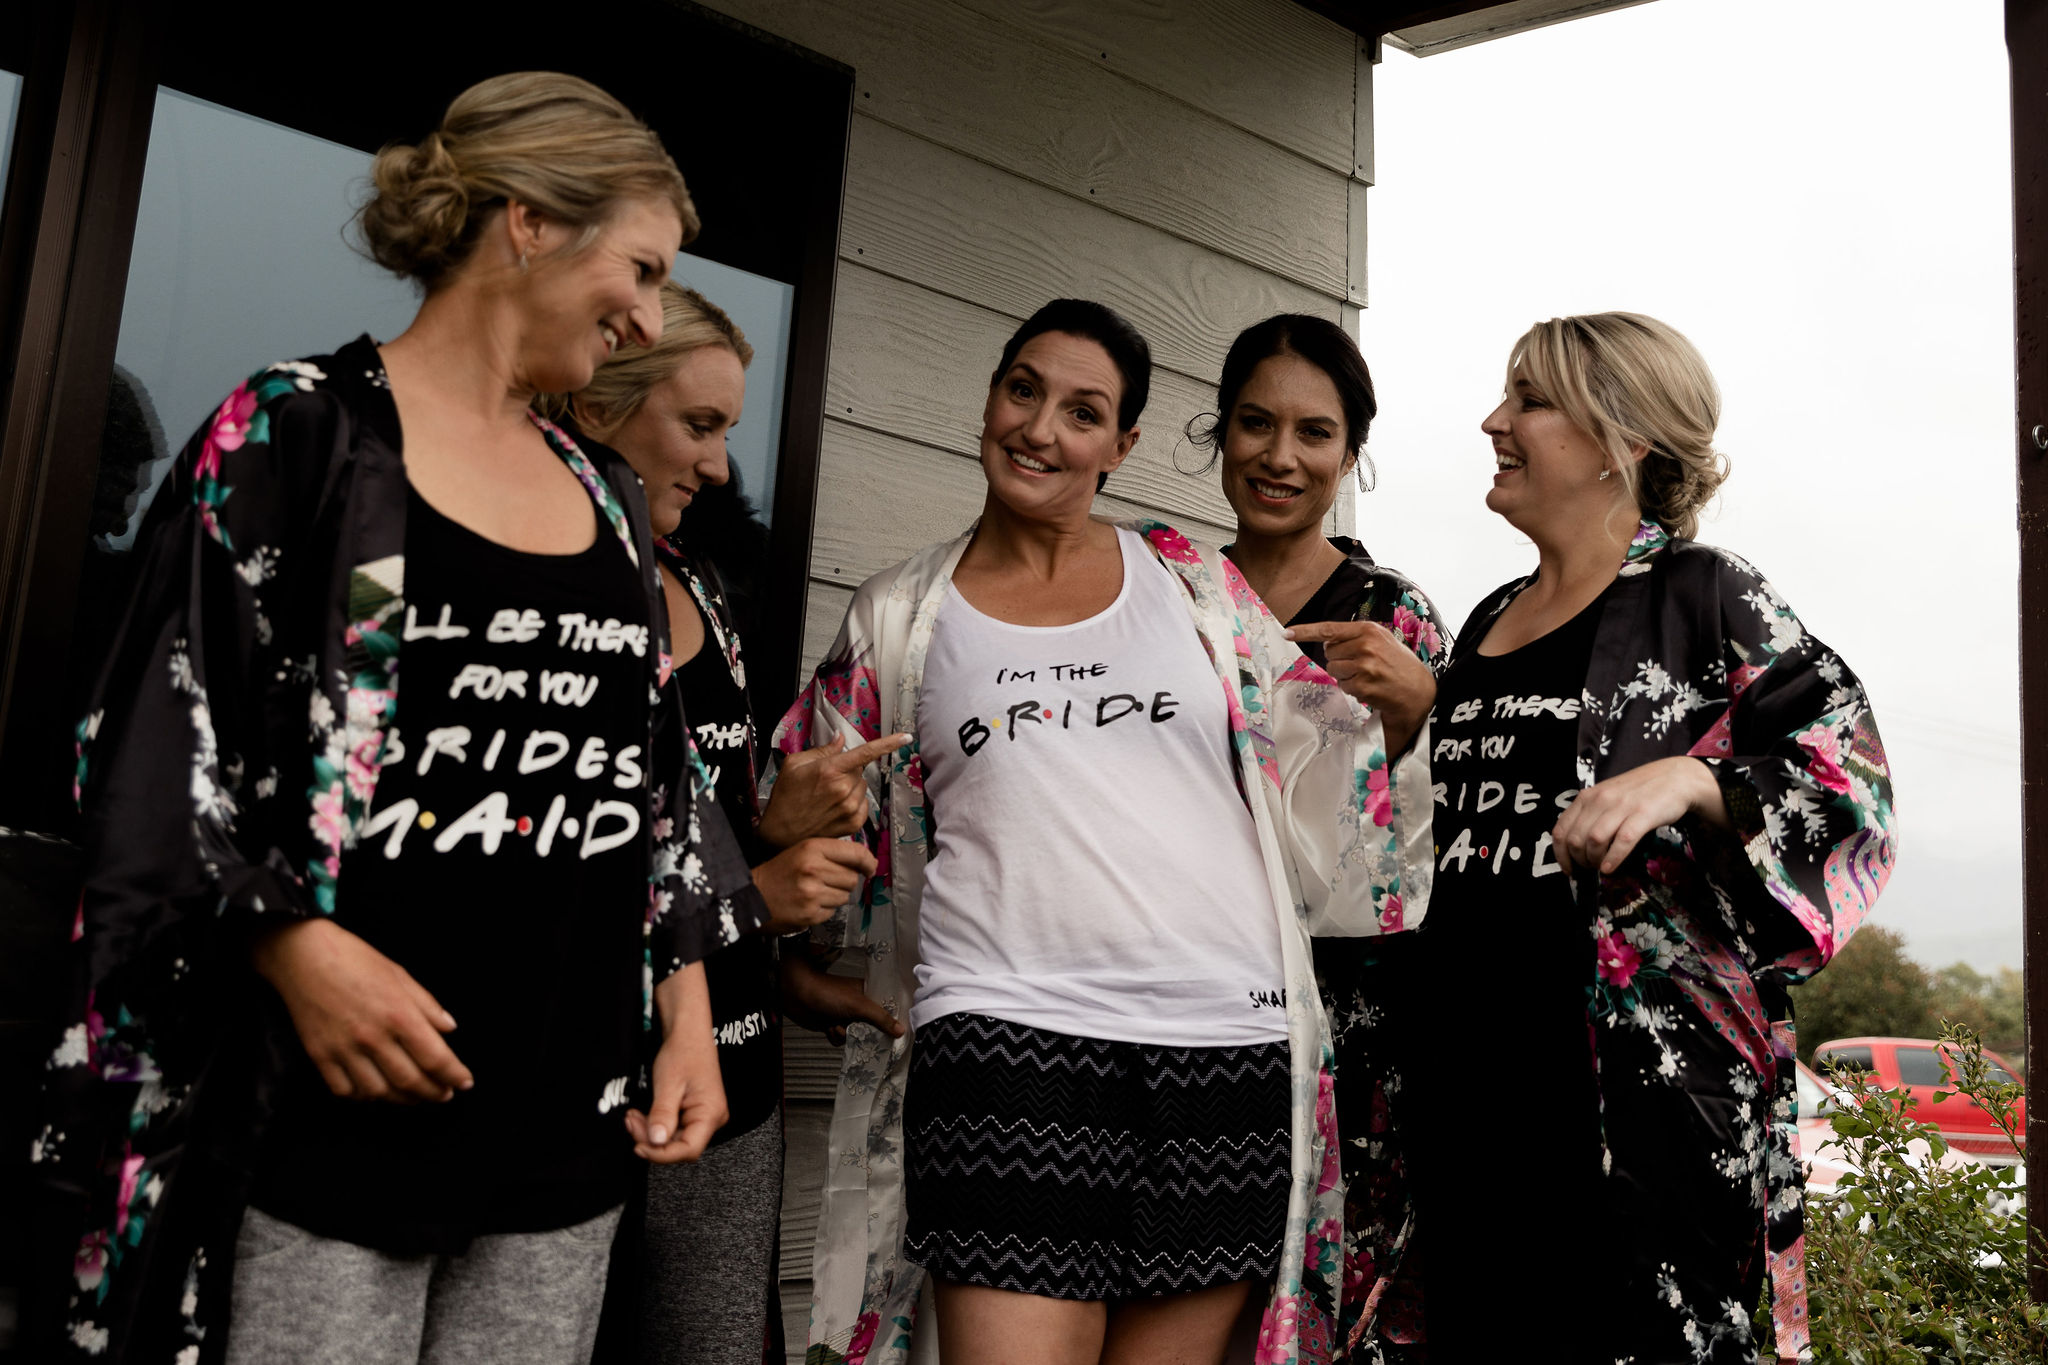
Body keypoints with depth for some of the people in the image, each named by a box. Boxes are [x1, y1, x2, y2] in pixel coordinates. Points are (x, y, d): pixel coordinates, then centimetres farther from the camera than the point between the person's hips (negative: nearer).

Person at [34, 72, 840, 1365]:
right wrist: (298, 946, -17)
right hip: (336, 1103, -5)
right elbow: (168, 733, -6)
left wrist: (685, 1005, 11)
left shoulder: (607, 493, 16)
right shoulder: (299, 428, -1)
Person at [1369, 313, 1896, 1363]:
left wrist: (1687, 777, -23)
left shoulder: (1698, 594, -2)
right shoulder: (1489, 621, 17)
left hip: (1645, 1078, -6)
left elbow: (1847, 764, -9)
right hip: (1468, 1074, 6)